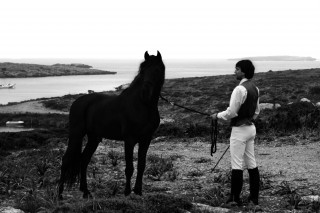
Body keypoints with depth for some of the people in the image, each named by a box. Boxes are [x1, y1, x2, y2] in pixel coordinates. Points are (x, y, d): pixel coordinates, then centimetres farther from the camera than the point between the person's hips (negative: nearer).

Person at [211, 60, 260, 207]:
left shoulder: (239, 89, -19)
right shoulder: (255, 89, 10)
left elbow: (231, 112, -18)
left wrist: (217, 116, -3)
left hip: (240, 129, -9)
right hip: (251, 127, 9)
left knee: (237, 165, -4)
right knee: (251, 164, 11)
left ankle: (235, 198, 0)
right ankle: (254, 198, 15)